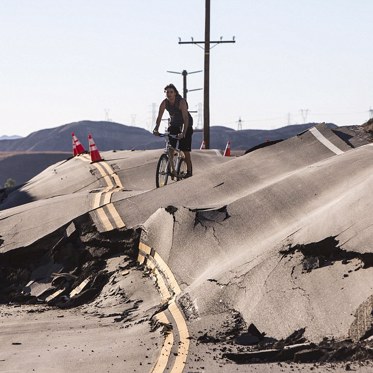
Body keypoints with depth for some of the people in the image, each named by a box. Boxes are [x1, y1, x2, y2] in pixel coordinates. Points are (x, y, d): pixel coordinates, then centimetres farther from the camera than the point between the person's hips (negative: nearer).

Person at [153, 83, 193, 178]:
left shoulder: (181, 102, -29)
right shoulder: (164, 103, -16)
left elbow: (185, 118, -36)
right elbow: (159, 117, -20)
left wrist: (183, 133, -47)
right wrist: (156, 129, -37)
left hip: (186, 125, -4)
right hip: (174, 125, 4)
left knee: (185, 150, -9)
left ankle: (189, 171, 3)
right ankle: (172, 170, 1)